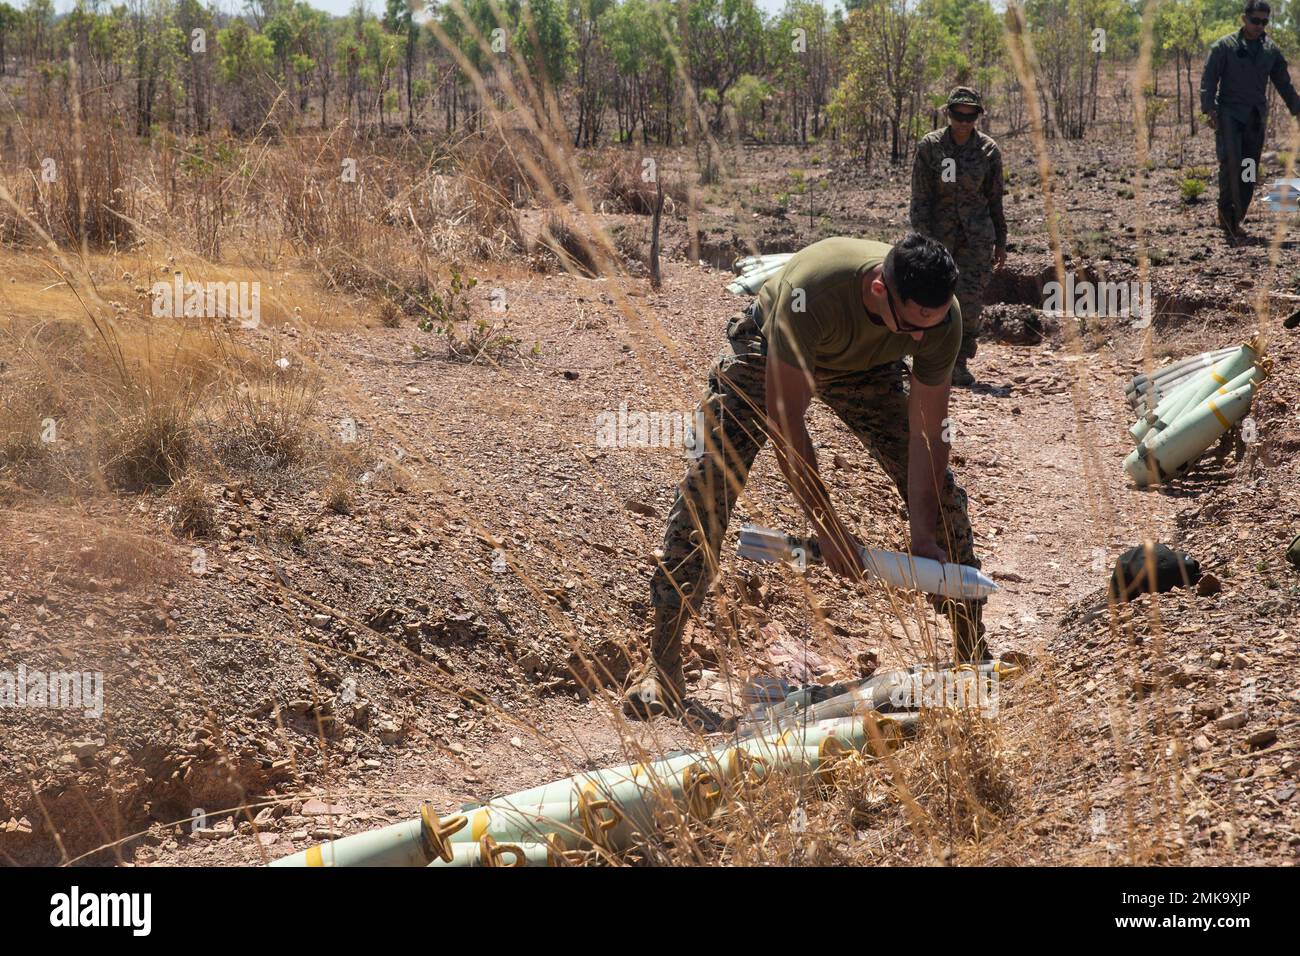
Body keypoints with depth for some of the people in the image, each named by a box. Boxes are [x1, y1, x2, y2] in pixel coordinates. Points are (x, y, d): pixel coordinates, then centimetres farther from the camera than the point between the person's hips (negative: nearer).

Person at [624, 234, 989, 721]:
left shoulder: (941, 316, -31)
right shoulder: (811, 293, -44)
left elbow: (926, 435, -23)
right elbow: (783, 420, -38)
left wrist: (925, 537, -28)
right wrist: (827, 526, -35)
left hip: (866, 367, 4)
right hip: (768, 350, -3)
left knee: (939, 492, -6)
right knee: (707, 484, -19)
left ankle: (975, 656, 8)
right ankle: (662, 664, -13)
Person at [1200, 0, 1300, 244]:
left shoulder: (1272, 50, 11)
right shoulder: (1224, 46, -2)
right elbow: (1208, 80, -6)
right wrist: (1209, 109, -18)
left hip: (1256, 120, 4)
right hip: (1229, 115, -4)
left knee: (1249, 174, 2)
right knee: (1231, 163, -22)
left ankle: (1232, 224, 10)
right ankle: (1227, 215, -17)